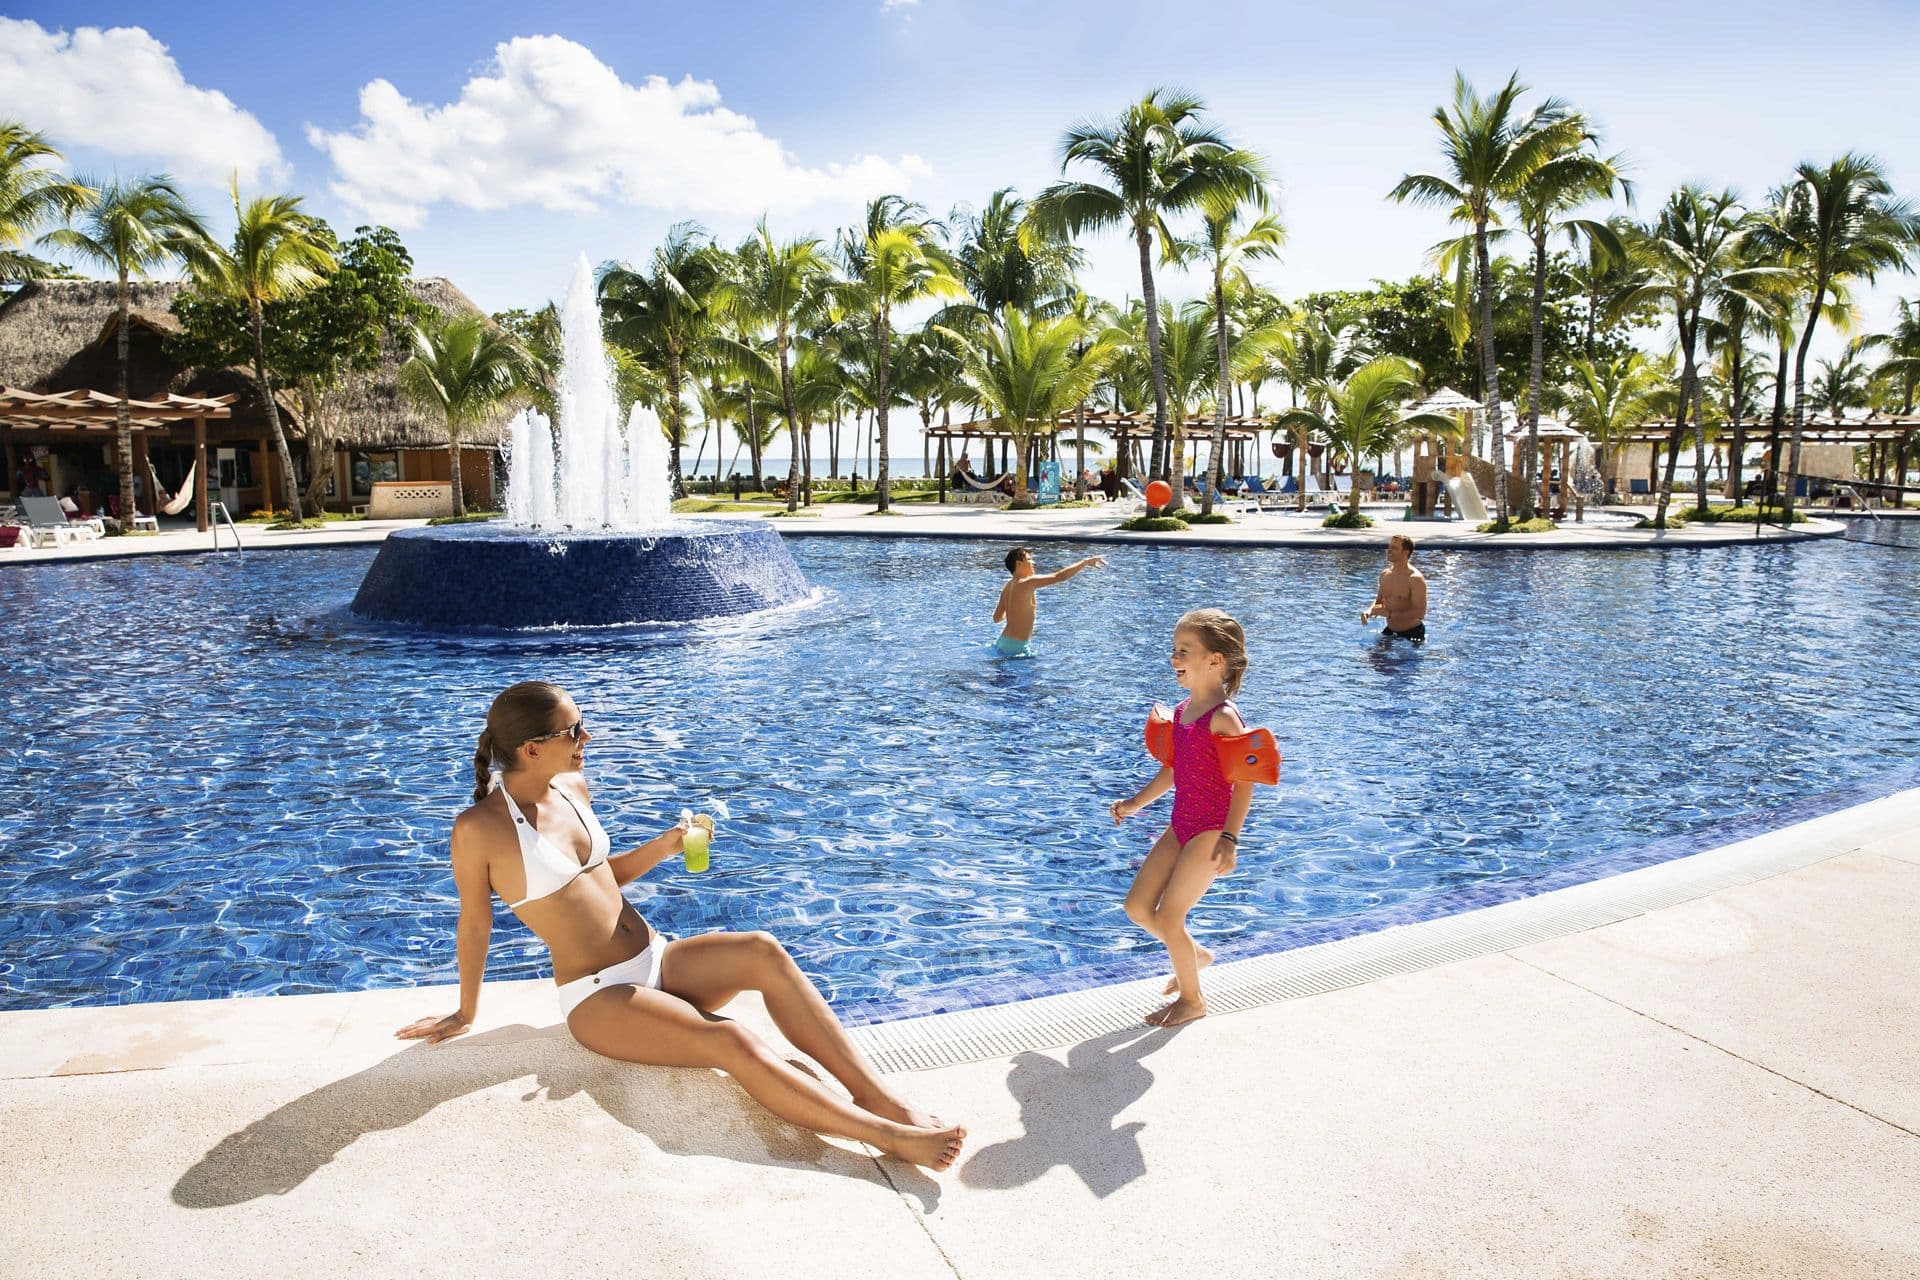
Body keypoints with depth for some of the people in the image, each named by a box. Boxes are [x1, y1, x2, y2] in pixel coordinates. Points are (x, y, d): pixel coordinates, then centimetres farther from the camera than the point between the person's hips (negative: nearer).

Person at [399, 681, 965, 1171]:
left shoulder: (572, 787, 6)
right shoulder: (479, 829, -14)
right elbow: (475, 924, -2)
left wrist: (665, 845, 3)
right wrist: (466, 1013, 10)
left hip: (657, 961, 6)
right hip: (597, 998, -6)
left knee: (763, 952, -24)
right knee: (733, 1044, -29)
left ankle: (877, 1095, -28)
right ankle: (886, 1135, -27)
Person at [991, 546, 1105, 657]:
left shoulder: (1007, 588, 9)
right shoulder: (1026, 583, -17)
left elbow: (997, 618, 18)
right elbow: (1061, 576, -20)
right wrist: (1086, 562, -11)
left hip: (1003, 642, 10)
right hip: (1016, 648, -10)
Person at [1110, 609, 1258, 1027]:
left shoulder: (1223, 717, -18)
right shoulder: (1182, 710, 7)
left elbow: (1244, 782, -19)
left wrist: (1230, 838, -24)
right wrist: (1136, 803, 22)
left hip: (1210, 832, -8)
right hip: (1180, 826, 8)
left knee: (1167, 918, -2)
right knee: (1137, 907, 10)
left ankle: (1192, 1000, 21)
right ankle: (1196, 955, 35)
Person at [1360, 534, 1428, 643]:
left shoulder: (1415, 579, -18)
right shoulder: (1385, 574, 4)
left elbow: (1420, 614, -23)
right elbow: (1379, 600, 17)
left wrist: (1389, 614, -26)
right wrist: (1369, 611, -6)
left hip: (1412, 634, -6)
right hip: (1390, 631, 6)